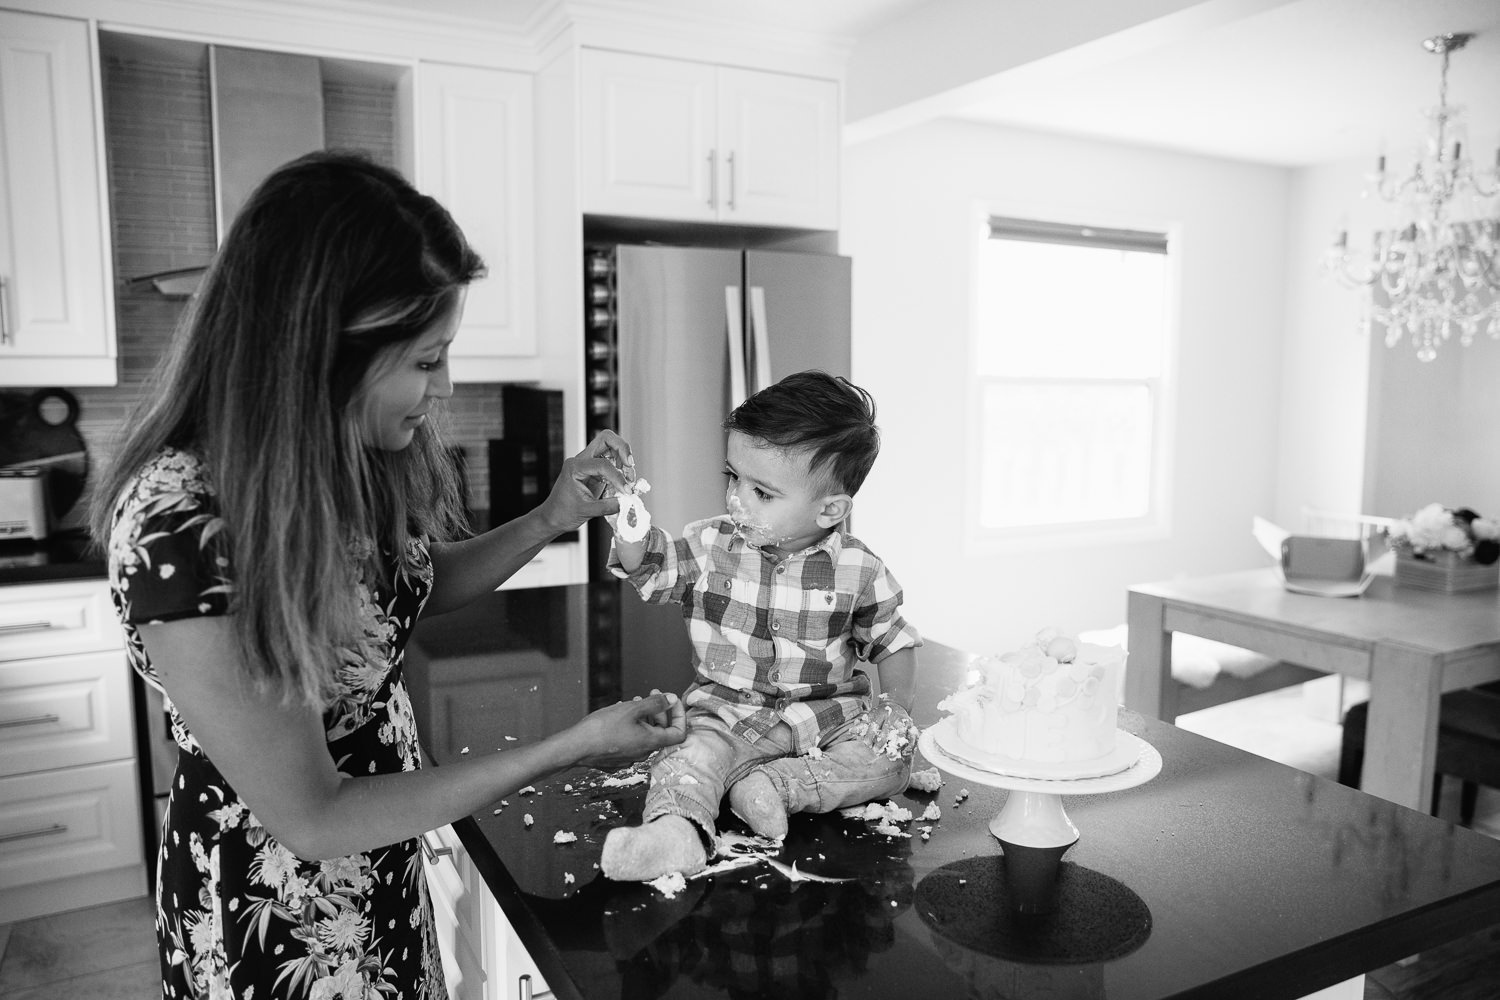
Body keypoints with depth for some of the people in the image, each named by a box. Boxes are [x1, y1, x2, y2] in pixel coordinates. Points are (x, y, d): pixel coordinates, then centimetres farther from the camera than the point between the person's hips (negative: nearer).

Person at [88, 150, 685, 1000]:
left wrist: (549, 521, -9)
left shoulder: (342, 456, -11)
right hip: (274, 918, -6)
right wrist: (572, 750, -24)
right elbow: (309, 816, -26)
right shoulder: (181, 526, -32)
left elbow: (413, 586, 8)